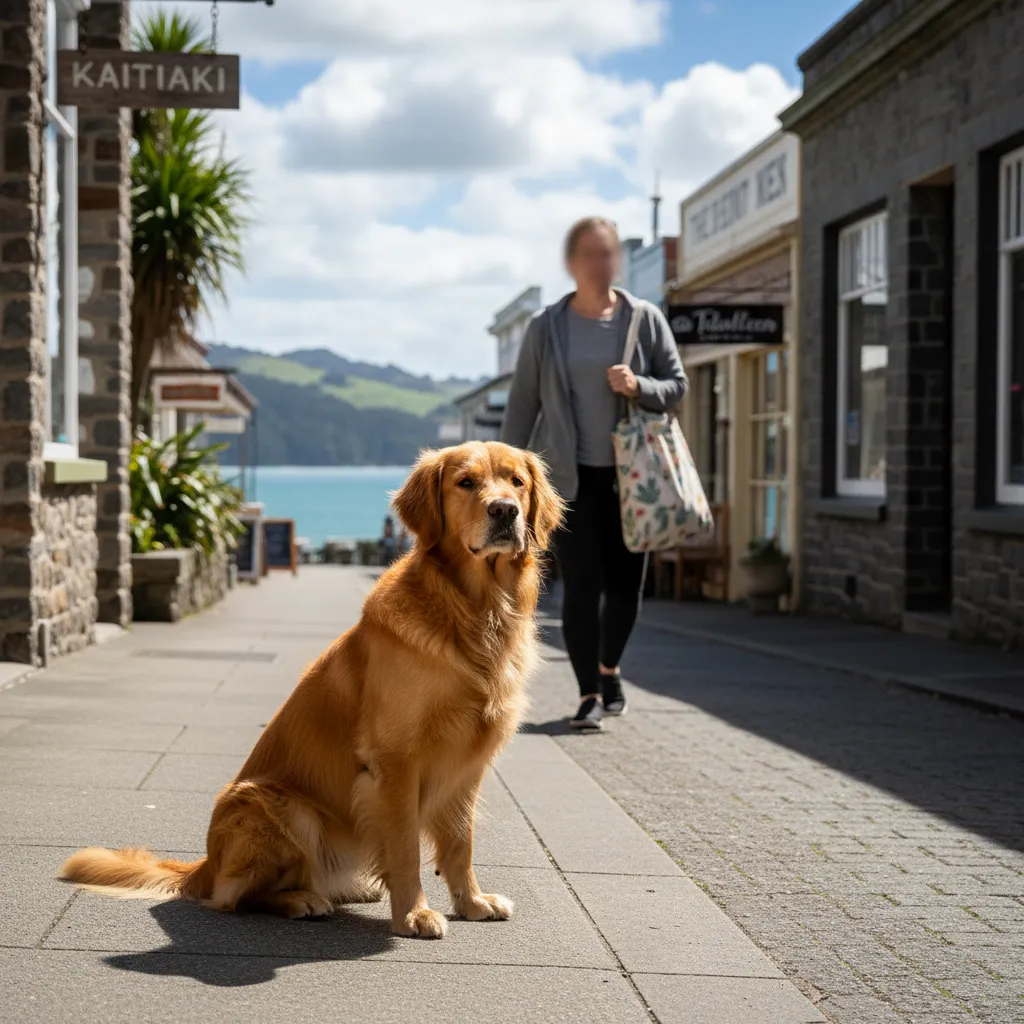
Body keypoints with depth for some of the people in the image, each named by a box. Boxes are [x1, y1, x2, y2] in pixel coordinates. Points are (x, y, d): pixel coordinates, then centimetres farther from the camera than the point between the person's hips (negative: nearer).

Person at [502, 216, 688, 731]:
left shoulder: (646, 319, 1)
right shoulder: (546, 327, 0)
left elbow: (677, 385, 4)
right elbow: (522, 404, 3)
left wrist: (639, 387, -17)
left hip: (630, 474, 1)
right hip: (571, 476, -1)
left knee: (625, 583, 6)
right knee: (581, 587, -6)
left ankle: (608, 669, 33)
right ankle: (590, 694, 2)